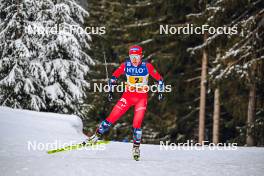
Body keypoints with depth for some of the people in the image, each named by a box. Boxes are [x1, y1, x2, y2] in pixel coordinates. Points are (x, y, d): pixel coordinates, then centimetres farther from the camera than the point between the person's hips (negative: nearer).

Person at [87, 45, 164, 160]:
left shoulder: (147, 66, -12)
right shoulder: (126, 65, -8)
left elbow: (159, 79, -2)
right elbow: (114, 76, 5)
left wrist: (160, 92, -7)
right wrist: (111, 91, 0)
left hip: (142, 98, -1)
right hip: (128, 96, 1)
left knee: (137, 124, -10)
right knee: (112, 117, -6)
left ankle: (136, 148, 6)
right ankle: (97, 135, 10)